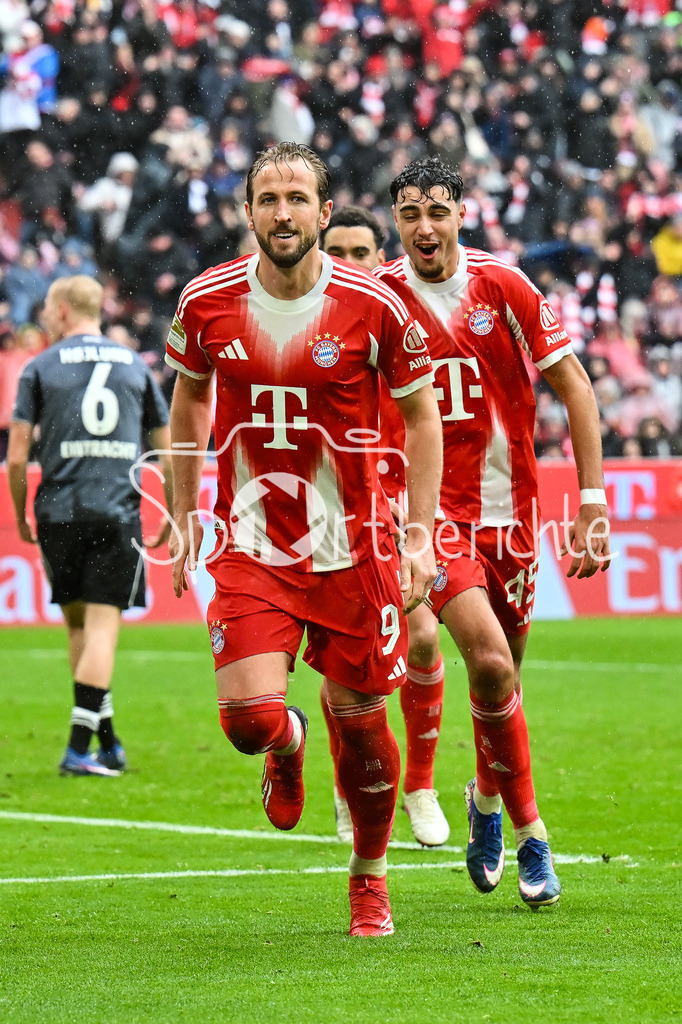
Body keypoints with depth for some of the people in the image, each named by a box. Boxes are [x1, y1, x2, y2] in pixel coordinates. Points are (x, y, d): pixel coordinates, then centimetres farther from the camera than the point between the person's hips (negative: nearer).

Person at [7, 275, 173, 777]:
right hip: (117, 511, 0)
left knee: (78, 623, 14)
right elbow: (170, 453, 12)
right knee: (102, 625, -3)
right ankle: (81, 748, -12)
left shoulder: (40, 368, 5)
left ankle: (106, 742, 15)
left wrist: (21, 517, 13)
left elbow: (17, 457, 0)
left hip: (59, 510, 0)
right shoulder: (135, 365, 12)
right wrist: (172, 519, 21)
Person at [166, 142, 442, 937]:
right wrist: (182, 518, 13)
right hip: (250, 548, 1)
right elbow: (189, 397, 14)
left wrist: (420, 537, -4)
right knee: (248, 717, -15)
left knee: (359, 718, 6)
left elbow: (421, 415, 2)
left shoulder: (373, 306, -9)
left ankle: (369, 874, 31)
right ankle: (286, 748, 24)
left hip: (350, 545, 0)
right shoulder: (206, 303, -4)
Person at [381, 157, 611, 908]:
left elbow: (573, 387, -1)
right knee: (490, 659, -20)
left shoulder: (504, 289, -6)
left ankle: (489, 797, 40)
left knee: (499, 671, 10)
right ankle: (527, 828, -5)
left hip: (507, 507, 2)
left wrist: (592, 501, -6)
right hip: (427, 507, -2)